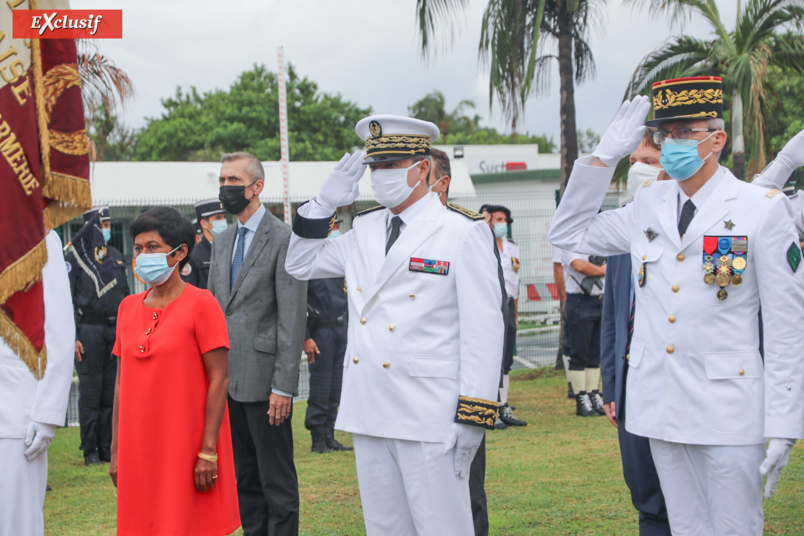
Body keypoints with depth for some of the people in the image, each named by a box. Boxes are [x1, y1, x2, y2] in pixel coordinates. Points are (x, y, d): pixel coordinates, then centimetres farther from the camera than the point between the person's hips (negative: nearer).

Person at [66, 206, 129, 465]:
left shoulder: (117, 257, 15)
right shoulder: (75, 257, -1)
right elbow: (67, 299, -5)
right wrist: (73, 337, -12)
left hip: (116, 331, 5)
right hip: (89, 330, -5)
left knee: (111, 392, 6)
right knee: (90, 392, -3)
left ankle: (108, 447, 12)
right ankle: (90, 450, 3)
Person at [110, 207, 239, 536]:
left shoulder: (200, 304, -7)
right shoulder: (128, 308, 9)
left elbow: (220, 379, -10)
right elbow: (122, 382, 12)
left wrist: (208, 450, -15)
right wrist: (117, 450, 9)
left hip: (186, 445, -5)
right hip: (139, 448, 5)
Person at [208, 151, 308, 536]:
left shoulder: (284, 239, -9)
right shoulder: (221, 242, 15)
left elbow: (293, 318, -13)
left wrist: (283, 386, -17)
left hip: (263, 379, -7)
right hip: (227, 380, 7)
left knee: (277, 482, -1)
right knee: (244, 479, 14)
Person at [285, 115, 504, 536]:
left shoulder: (463, 232, -6)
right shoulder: (365, 229, 13)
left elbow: (483, 330, -9)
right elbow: (300, 265, 25)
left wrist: (472, 418, -14)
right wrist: (325, 203, 10)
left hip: (429, 420, -6)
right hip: (369, 415, 7)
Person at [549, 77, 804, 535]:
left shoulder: (761, 209, -6)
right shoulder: (648, 206, 9)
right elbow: (568, 234, 20)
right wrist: (604, 156, 9)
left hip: (728, 410, -5)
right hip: (663, 409, 5)